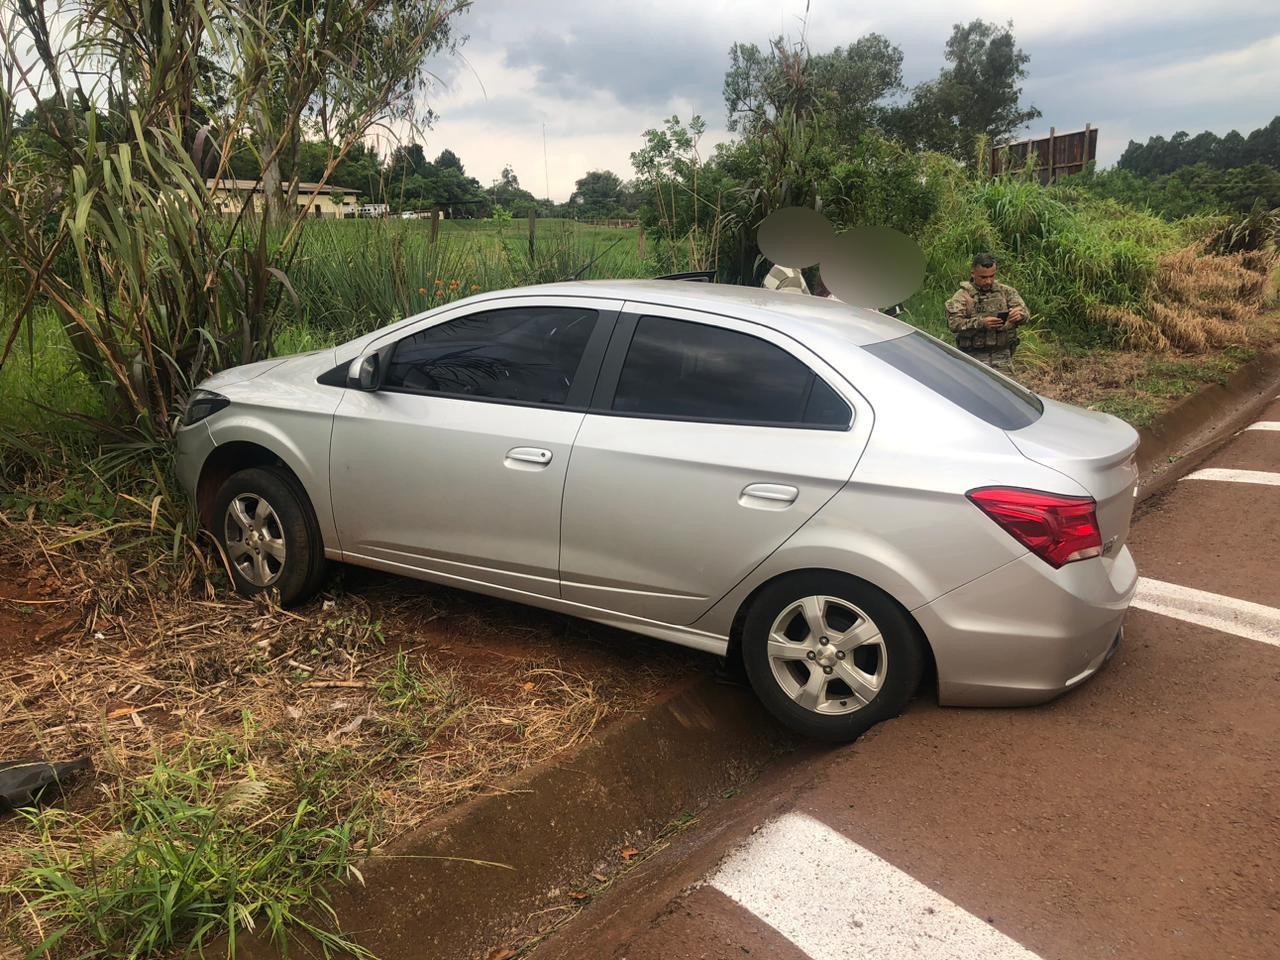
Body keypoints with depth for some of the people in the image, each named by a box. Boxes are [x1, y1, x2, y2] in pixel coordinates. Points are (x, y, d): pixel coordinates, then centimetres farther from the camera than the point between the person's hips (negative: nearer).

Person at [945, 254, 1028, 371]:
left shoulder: (1006, 291, 10)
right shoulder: (963, 295, 0)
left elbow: (1025, 311, 2)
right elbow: (953, 323, -13)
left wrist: (1020, 315, -23)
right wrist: (980, 323, -26)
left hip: (1002, 355, 3)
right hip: (974, 356, -2)